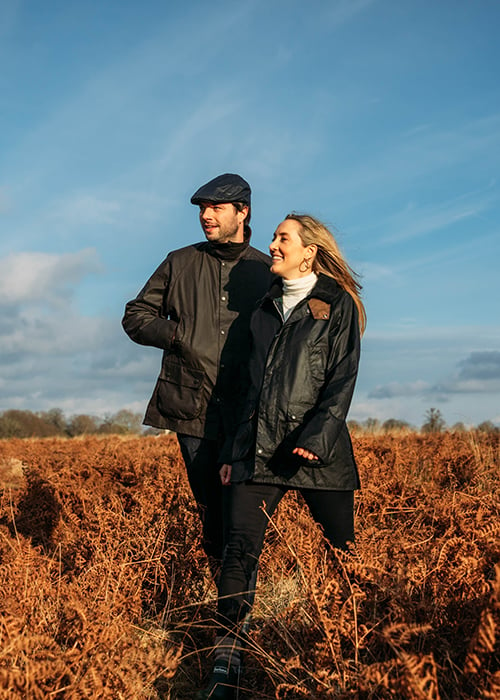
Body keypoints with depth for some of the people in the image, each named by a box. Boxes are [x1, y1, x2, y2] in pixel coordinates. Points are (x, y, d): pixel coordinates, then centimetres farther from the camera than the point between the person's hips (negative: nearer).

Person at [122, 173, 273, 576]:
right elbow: (135, 317, 14)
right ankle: (217, 572, 25)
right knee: (208, 501, 8)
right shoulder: (180, 264, 8)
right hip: (191, 404, 1)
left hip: (245, 407, -1)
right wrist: (177, 334, -4)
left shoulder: (267, 271, 7)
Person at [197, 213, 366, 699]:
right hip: (259, 449, 4)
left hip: (317, 449, -4)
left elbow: (343, 380, -5)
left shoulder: (338, 303, 3)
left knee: (343, 547, 5)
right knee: (239, 550, -9)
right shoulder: (266, 307, 19)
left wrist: (318, 435, -19)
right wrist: (237, 450, 19)